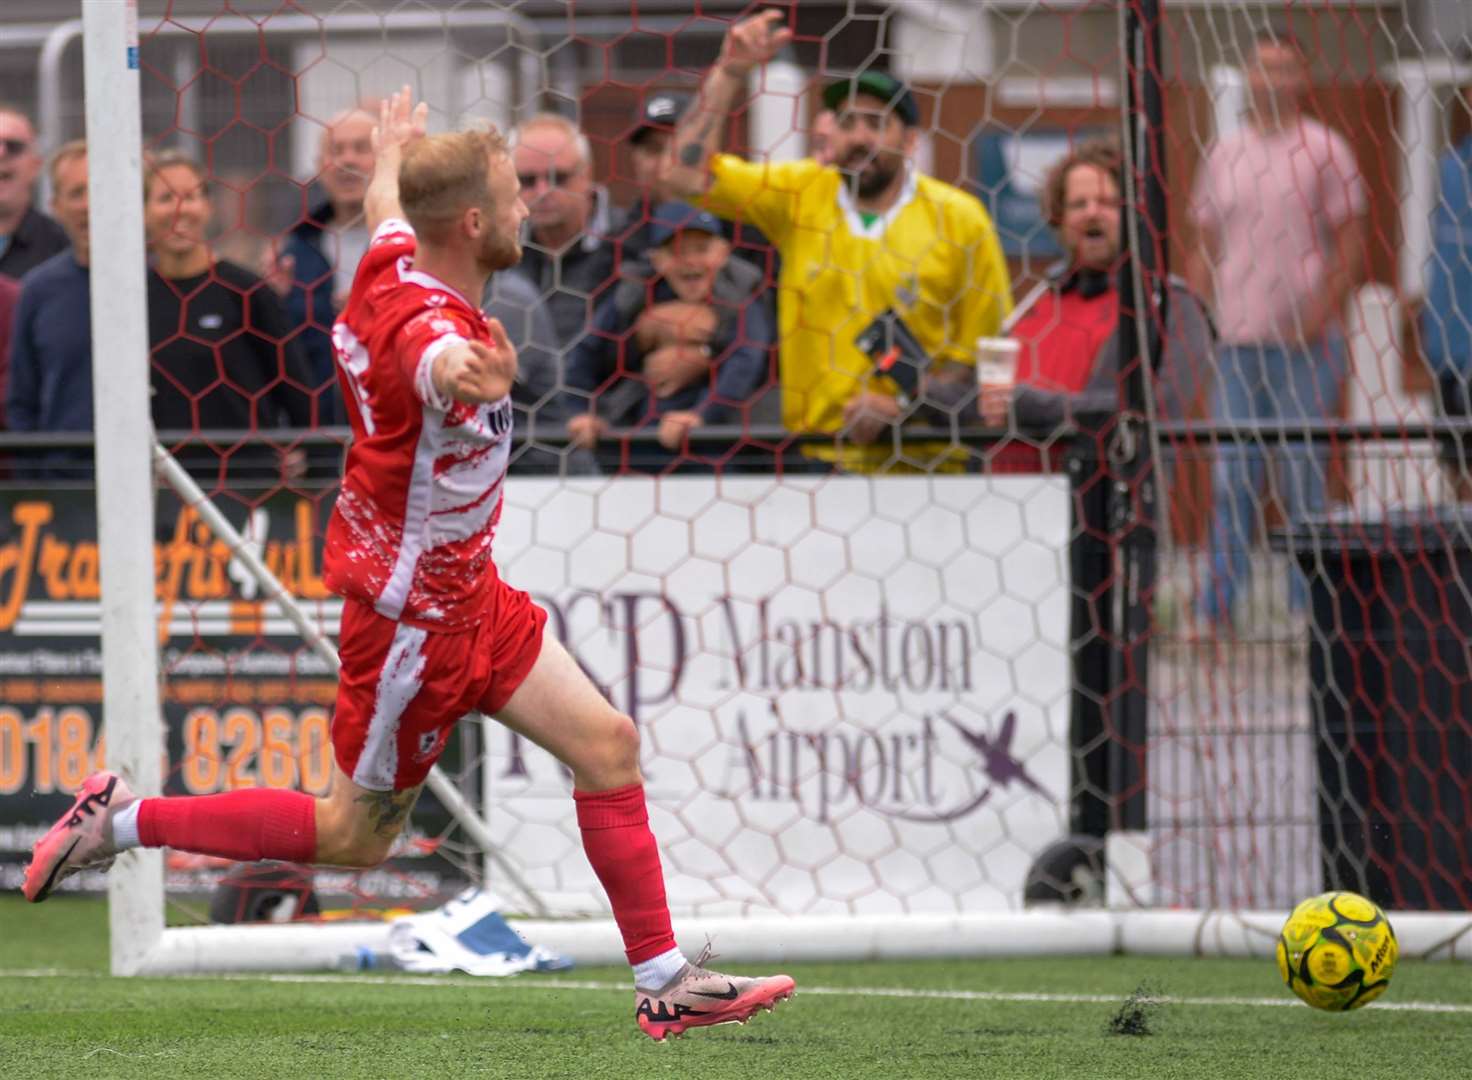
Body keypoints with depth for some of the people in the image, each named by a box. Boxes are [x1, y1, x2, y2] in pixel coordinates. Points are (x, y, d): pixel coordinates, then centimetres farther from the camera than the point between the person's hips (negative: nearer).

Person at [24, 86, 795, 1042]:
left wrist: (396, 142, 45)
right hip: (415, 613, -10)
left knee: (608, 745, 4)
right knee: (356, 836, 4)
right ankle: (122, 822, 15)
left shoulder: (392, 264, -2)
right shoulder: (425, 323, -30)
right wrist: (465, 373, -81)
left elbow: (385, 205, 23)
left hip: (467, 596, 10)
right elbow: (432, 367, -57)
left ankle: (665, 982, 7)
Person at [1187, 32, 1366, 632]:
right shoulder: (1223, 155, 13)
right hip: (1236, 340, 3)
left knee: (1303, 473, -3)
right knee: (1230, 475, 0)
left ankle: (1307, 606, 2)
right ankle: (1216, 608, 1)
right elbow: (1207, 246, 17)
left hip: (1304, 341, -3)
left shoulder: (1324, 151, 1)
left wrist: (1323, 307, -14)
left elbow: (1352, 244, -1)